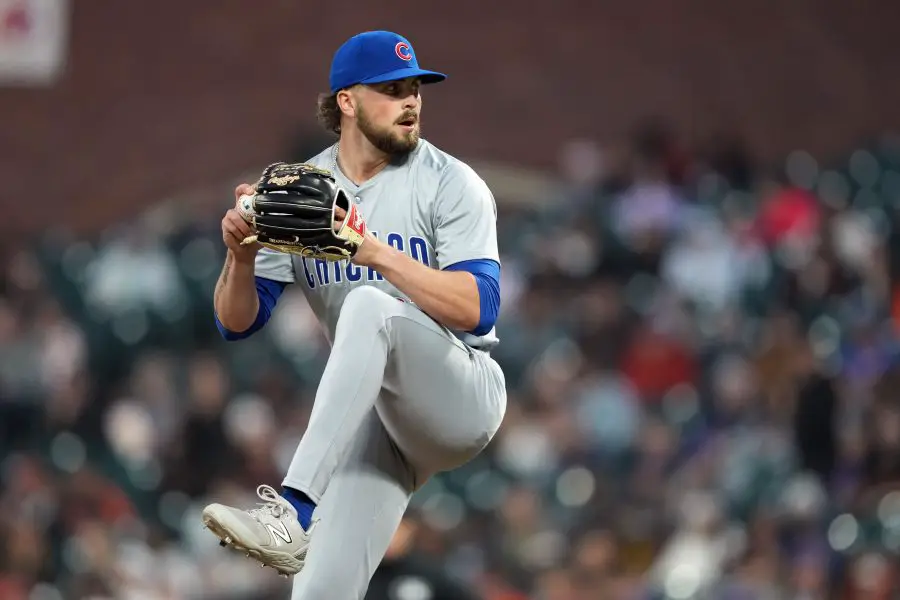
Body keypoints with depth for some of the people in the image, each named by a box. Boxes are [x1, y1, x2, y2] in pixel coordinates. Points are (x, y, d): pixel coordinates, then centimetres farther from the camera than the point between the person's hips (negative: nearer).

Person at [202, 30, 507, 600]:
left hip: (462, 398, -4)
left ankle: (293, 510, -43)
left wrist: (378, 253, -27)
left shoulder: (450, 184, -5)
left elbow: (478, 309, -17)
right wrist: (241, 257, -17)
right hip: (372, 415, 4)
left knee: (370, 305, -33)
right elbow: (237, 322, 4)